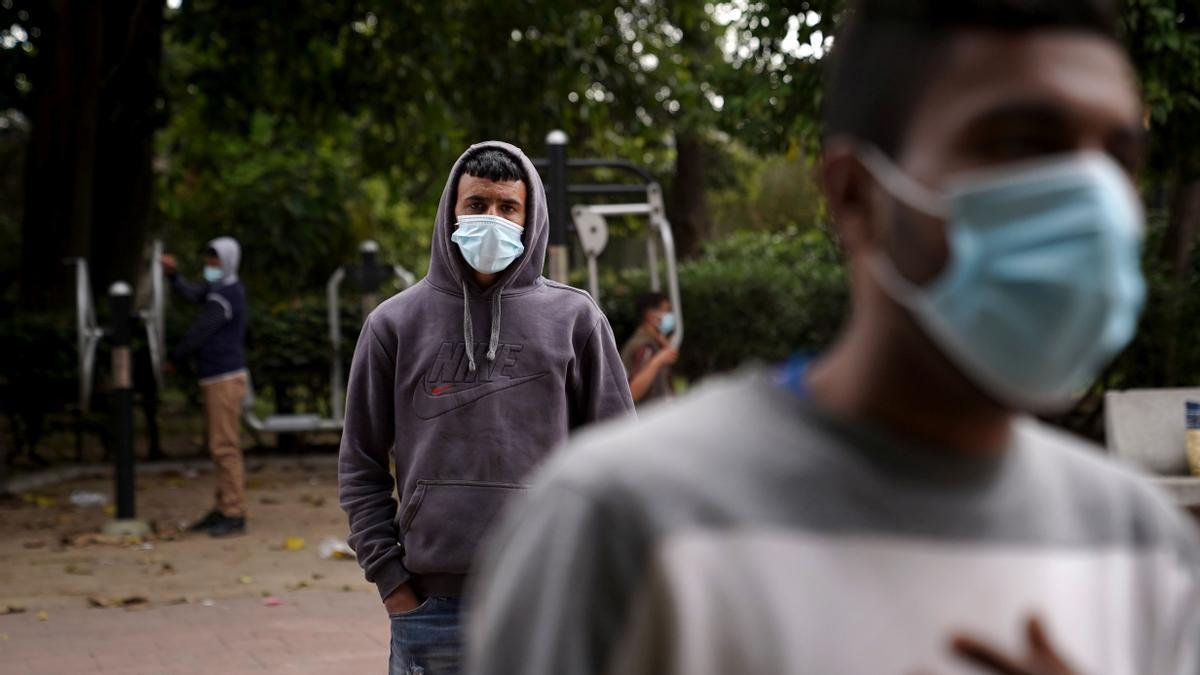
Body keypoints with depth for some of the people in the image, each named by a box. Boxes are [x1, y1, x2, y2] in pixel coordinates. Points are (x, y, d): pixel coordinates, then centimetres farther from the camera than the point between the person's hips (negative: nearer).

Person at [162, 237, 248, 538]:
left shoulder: (224, 297, -17)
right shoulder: (225, 286, 15)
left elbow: (198, 333, -12)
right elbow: (192, 294, 7)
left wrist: (174, 358, 4)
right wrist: (173, 274, -9)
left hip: (225, 380, -10)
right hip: (218, 378, 10)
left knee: (225, 447, -10)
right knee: (219, 446, 12)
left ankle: (235, 515, -8)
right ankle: (222, 510, 17)